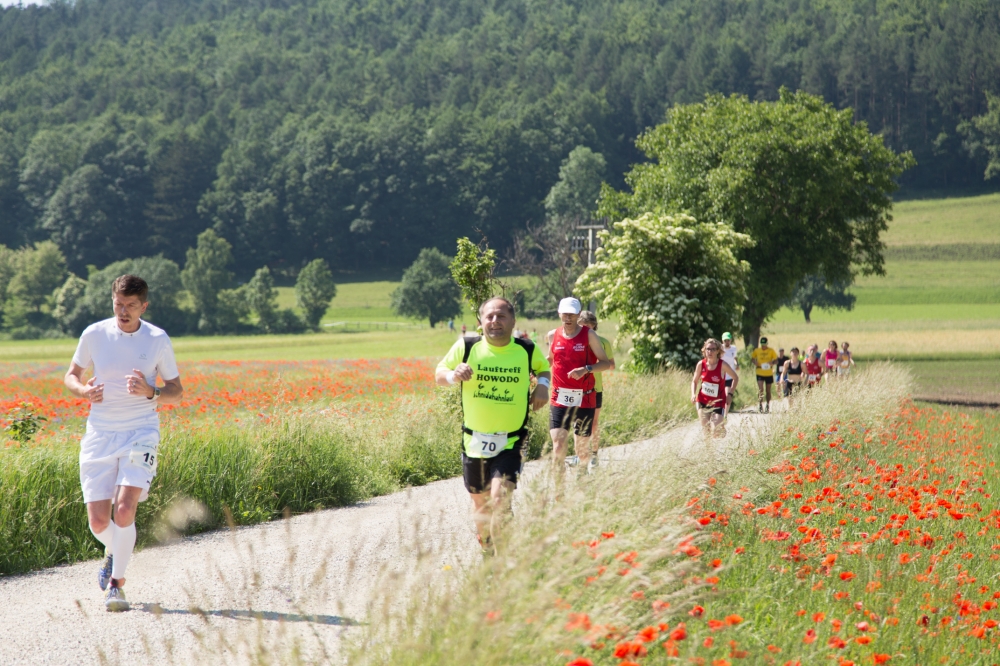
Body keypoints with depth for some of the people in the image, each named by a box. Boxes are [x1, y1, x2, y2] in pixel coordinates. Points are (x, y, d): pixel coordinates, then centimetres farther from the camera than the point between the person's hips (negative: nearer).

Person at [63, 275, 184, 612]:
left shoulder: (158, 340, -3)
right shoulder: (93, 335, -1)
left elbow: (176, 392, 5)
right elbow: (71, 376, 13)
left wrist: (150, 392, -16)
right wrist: (84, 390, -10)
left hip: (141, 433, -2)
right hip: (100, 435, 2)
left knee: (124, 509, -19)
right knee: (98, 521, -1)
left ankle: (116, 583, -2)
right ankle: (114, 552, 35)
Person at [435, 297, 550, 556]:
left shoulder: (527, 351, -4)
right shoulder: (467, 347, -6)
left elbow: (543, 367, 18)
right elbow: (439, 374, 5)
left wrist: (542, 385, -5)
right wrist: (453, 375, -19)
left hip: (510, 443, -2)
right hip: (474, 440, 2)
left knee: (500, 499, -21)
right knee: (480, 501, 14)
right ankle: (487, 550, 38)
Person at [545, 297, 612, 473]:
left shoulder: (589, 335, -3)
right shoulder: (553, 336, 6)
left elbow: (606, 363, -5)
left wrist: (586, 369, -21)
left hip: (584, 399, -2)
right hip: (559, 399, 2)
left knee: (582, 445, 6)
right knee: (558, 444, -10)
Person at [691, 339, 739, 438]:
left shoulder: (723, 365, -12)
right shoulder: (701, 364, -3)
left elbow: (736, 378, 0)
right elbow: (694, 381, 9)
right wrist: (693, 394, -7)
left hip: (718, 403, -3)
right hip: (702, 402, 3)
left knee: (716, 431, -12)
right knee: (706, 430, 1)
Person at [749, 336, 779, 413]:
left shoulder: (771, 351, -2)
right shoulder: (757, 351, -1)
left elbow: (776, 359, 1)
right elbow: (752, 358, 12)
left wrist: (772, 362, -22)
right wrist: (755, 363, -10)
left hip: (769, 374, 1)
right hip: (760, 373, -1)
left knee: (768, 391, 12)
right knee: (760, 389, -14)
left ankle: (768, 406, 25)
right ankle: (760, 404, -3)